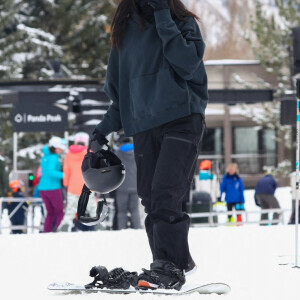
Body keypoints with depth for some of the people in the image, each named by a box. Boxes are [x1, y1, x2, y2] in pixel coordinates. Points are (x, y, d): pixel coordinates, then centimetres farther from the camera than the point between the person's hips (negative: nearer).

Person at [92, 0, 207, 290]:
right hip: (143, 126, 5)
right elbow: (119, 87, 23)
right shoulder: (126, 29, 14)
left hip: (181, 119, -5)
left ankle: (168, 267, -22)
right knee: (151, 198, -2)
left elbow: (188, 64, -15)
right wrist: (106, 126, 16)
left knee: (165, 193, -19)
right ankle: (179, 261, 7)